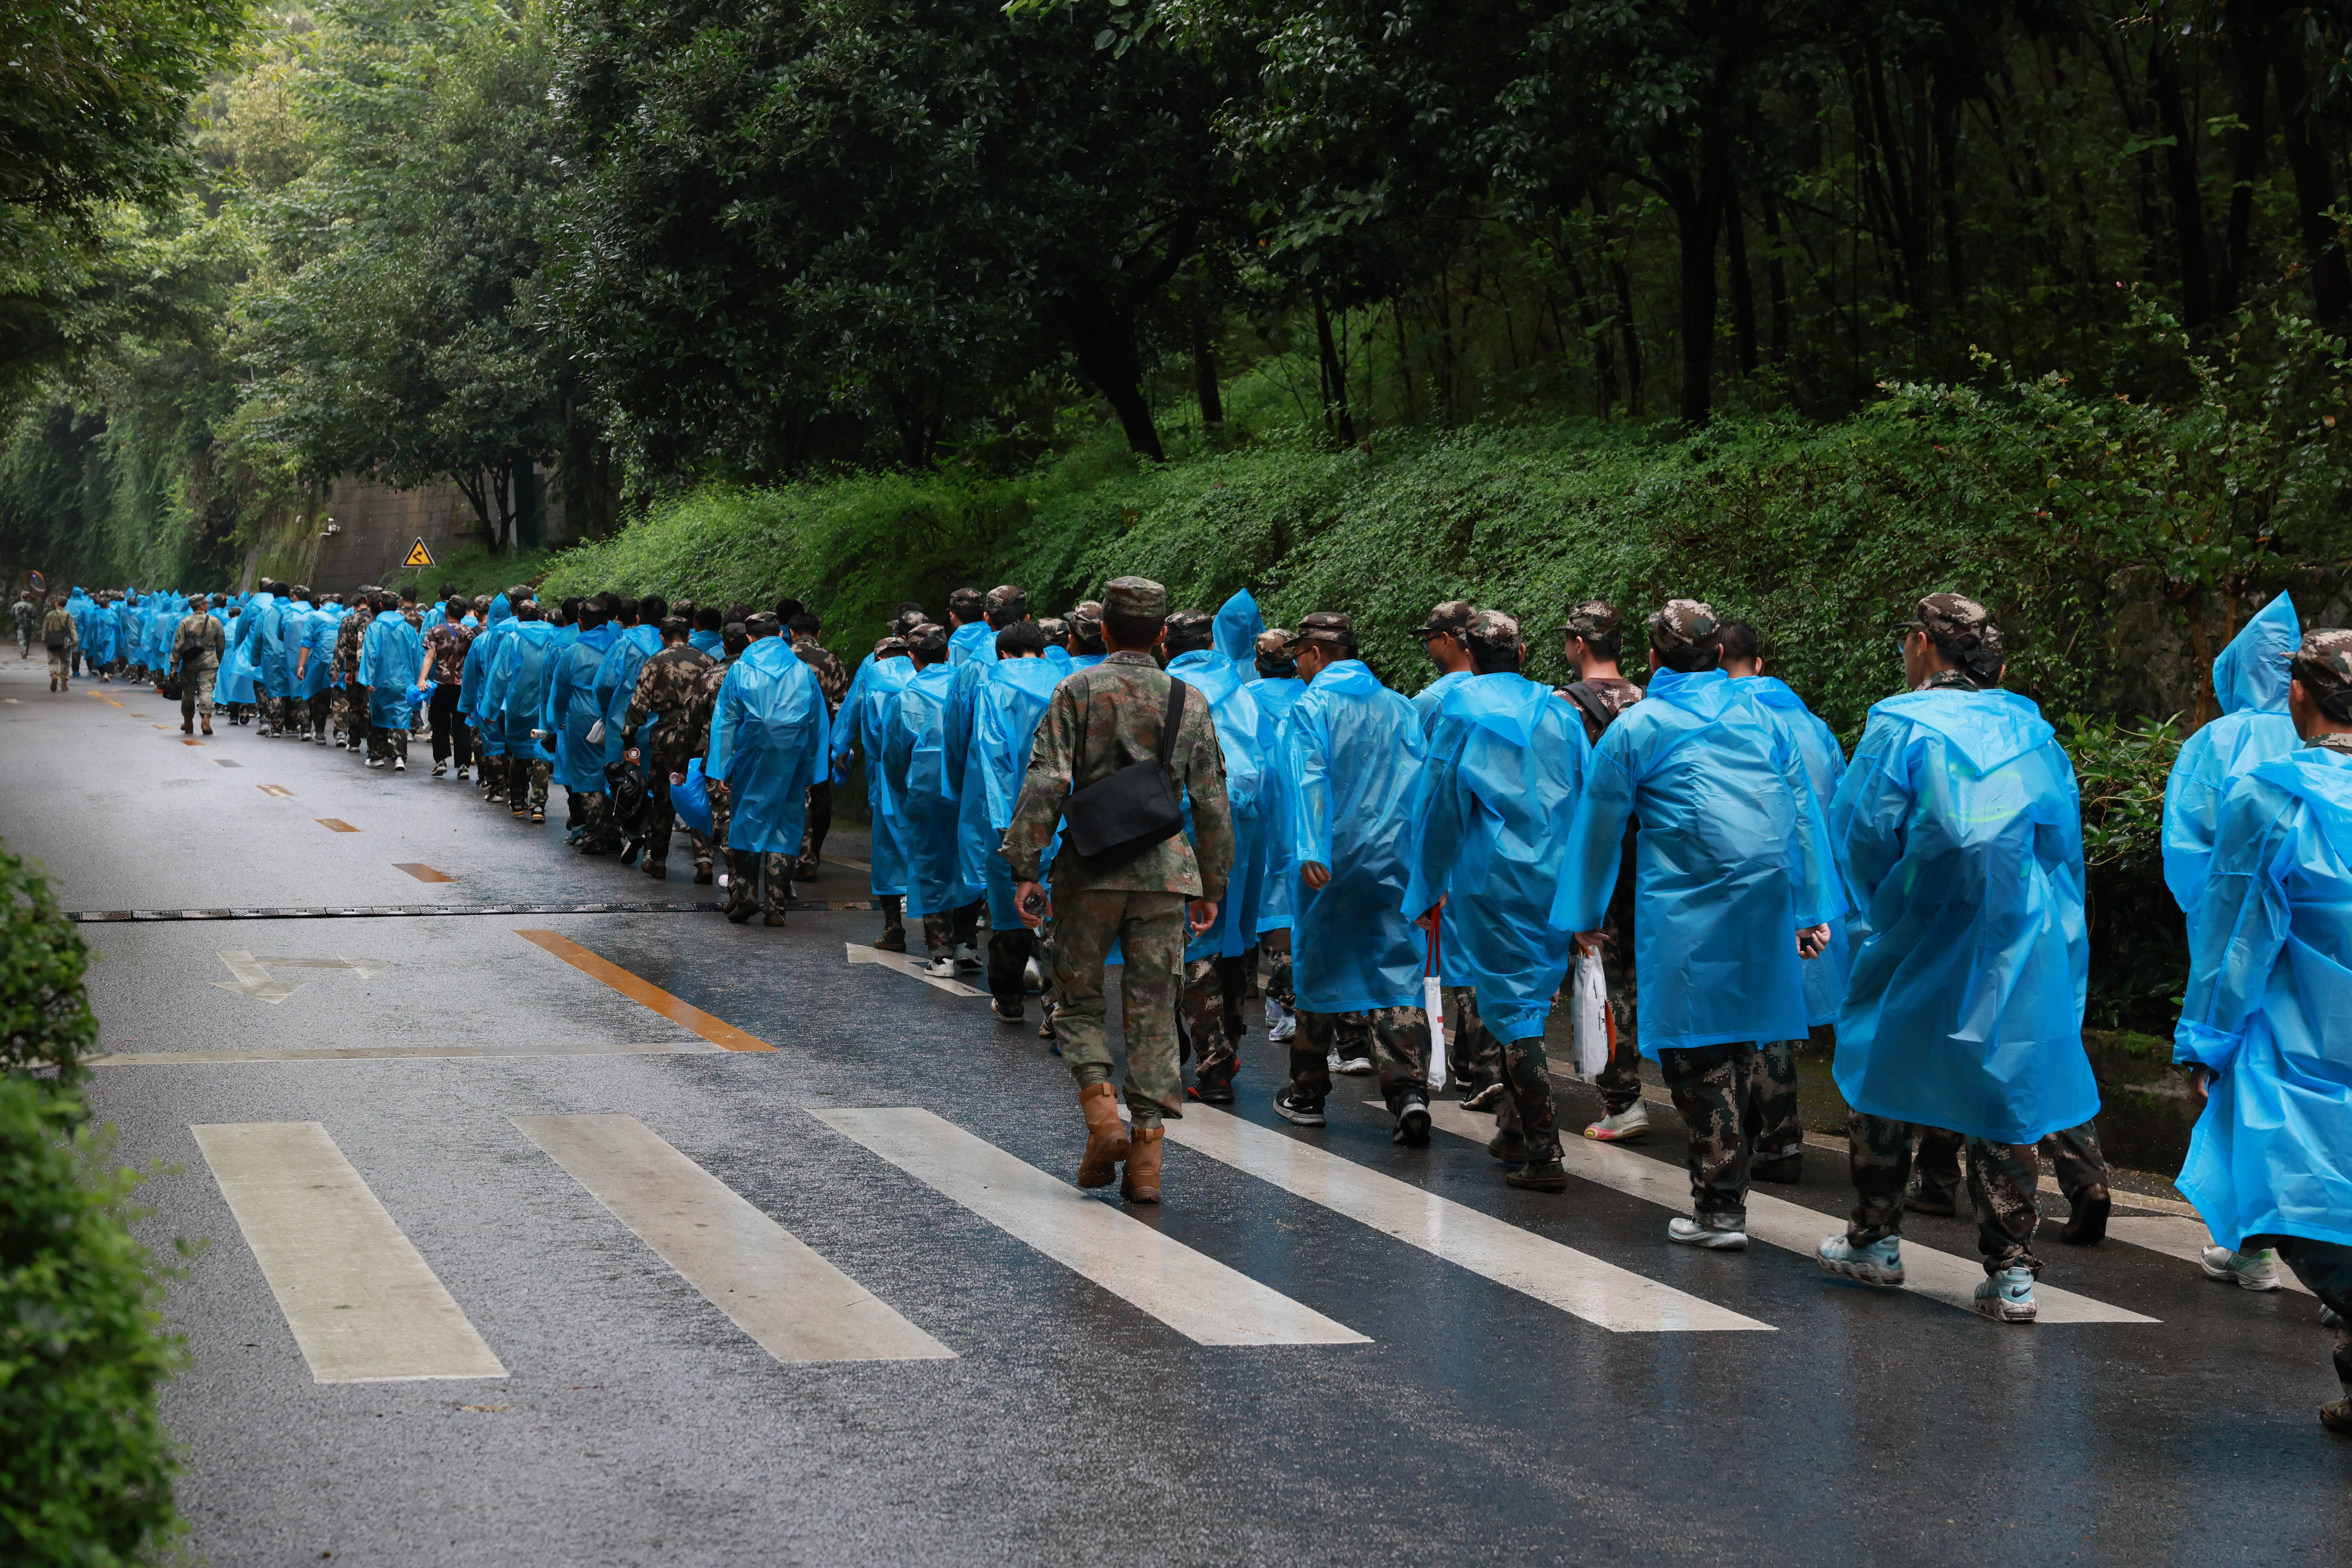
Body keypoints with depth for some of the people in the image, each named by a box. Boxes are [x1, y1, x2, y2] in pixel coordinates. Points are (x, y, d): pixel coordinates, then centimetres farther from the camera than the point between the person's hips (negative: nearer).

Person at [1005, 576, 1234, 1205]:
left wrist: (1025, 869, -7)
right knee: (1154, 1013, 6)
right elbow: (1211, 804, 10)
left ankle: (1103, 1117, -6)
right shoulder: (1190, 704, 7)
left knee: (1078, 999, 12)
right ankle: (1146, 1152, 3)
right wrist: (1210, 888, 18)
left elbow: (1045, 783, -10)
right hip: (1164, 872, 2)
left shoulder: (1077, 691, -2)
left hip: (1092, 869, -2)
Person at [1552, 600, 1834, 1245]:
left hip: (1688, 908, -5)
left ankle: (1721, 1209, -5)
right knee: (1734, 1047, 14)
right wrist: (1813, 909, 18)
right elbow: (1803, 811, 14)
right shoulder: (1761, 718, 14)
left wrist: (1584, 915, 19)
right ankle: (1724, 1194, 19)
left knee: (1694, 1052, -2)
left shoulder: (1635, 728, 3)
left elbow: (1599, 824, 8)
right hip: (1765, 902, 5)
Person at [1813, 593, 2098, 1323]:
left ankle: (1876, 1242, 23)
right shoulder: (2030, 728, 6)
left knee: (1885, 1074, 15)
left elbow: (1863, 831, -8)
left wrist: (1879, 911, 10)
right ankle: (2012, 1271, 1)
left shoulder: (1901, 724, -7)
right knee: (2006, 1093, 4)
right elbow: (2064, 832, 8)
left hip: (1925, 937, -3)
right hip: (2025, 939, 3)